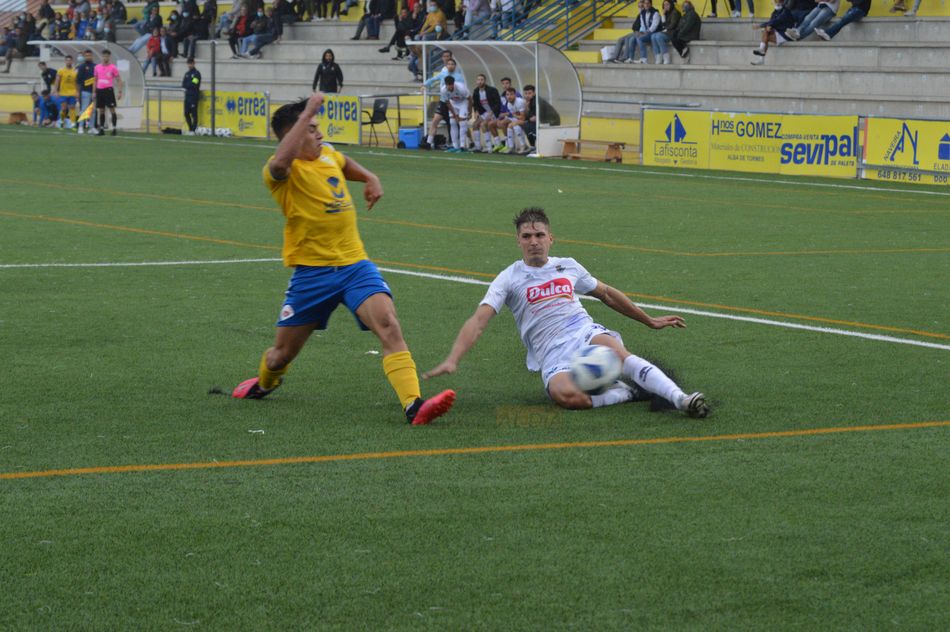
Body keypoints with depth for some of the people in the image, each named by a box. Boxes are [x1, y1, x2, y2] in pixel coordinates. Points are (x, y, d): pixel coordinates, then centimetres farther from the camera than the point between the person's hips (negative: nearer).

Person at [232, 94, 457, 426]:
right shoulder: (284, 170, -13)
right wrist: (307, 113, -36)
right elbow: (281, 163, -41)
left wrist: (369, 178, 17)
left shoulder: (328, 155, 9)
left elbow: (345, 163, 36)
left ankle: (414, 405, -32)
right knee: (282, 354, 12)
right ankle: (265, 382, 49)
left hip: (355, 264, 4)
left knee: (389, 326, -21)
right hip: (312, 271, -4)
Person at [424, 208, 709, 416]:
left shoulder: (568, 266, 18)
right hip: (553, 358, -2)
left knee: (612, 348, -36)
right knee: (564, 395, -39)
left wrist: (649, 321, 37)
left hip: (586, 334, 3)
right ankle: (631, 392, -21)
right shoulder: (509, 279, 7)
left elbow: (607, 294, 33)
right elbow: (478, 321, -4)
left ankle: (680, 398, -44)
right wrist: (452, 360, -19)